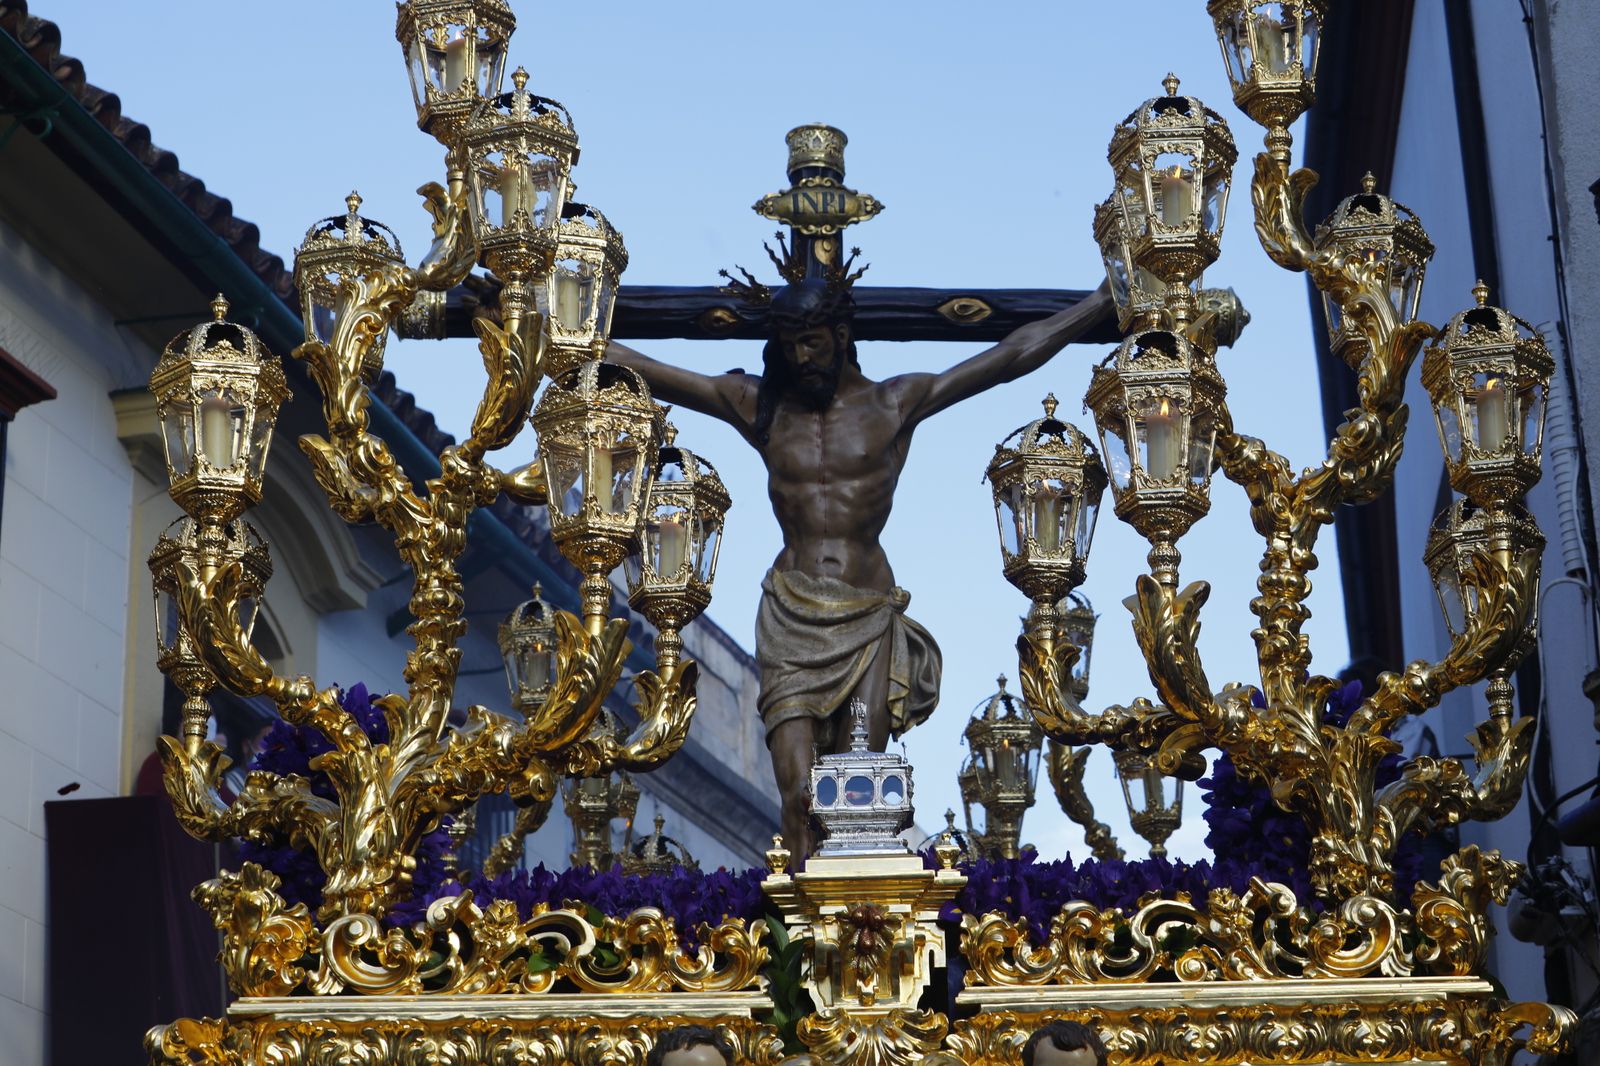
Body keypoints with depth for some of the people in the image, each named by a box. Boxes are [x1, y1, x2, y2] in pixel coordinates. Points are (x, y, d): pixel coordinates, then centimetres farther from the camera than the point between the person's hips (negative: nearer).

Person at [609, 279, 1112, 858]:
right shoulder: (761, 407, 10)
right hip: (791, 620, 0)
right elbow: (643, 371, 11)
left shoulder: (895, 404, 7)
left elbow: (1014, 356, 6)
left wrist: (1105, 300, 4)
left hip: (869, 622, 0)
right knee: (799, 796, -11)